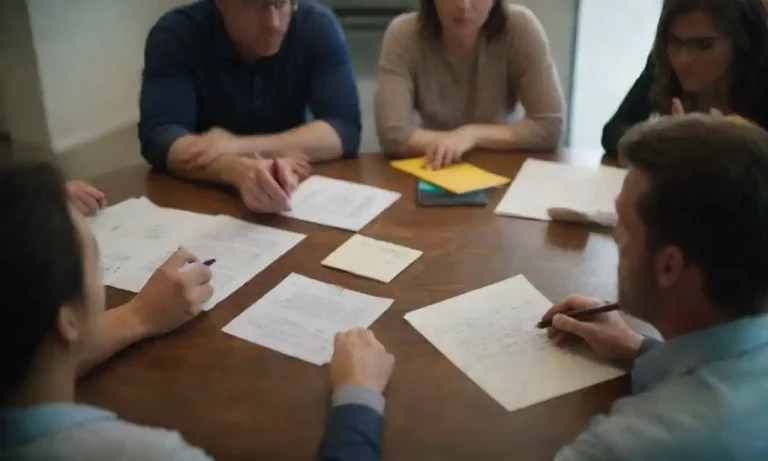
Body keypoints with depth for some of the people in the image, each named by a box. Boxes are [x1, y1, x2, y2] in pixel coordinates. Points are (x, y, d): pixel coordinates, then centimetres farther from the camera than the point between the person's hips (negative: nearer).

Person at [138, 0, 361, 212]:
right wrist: (241, 171, -44)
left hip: (292, 195, 1)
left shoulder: (317, 26, -12)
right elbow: (159, 136, -25)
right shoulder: (175, 34, -15)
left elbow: (345, 130, -19)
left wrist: (239, 146, -28)